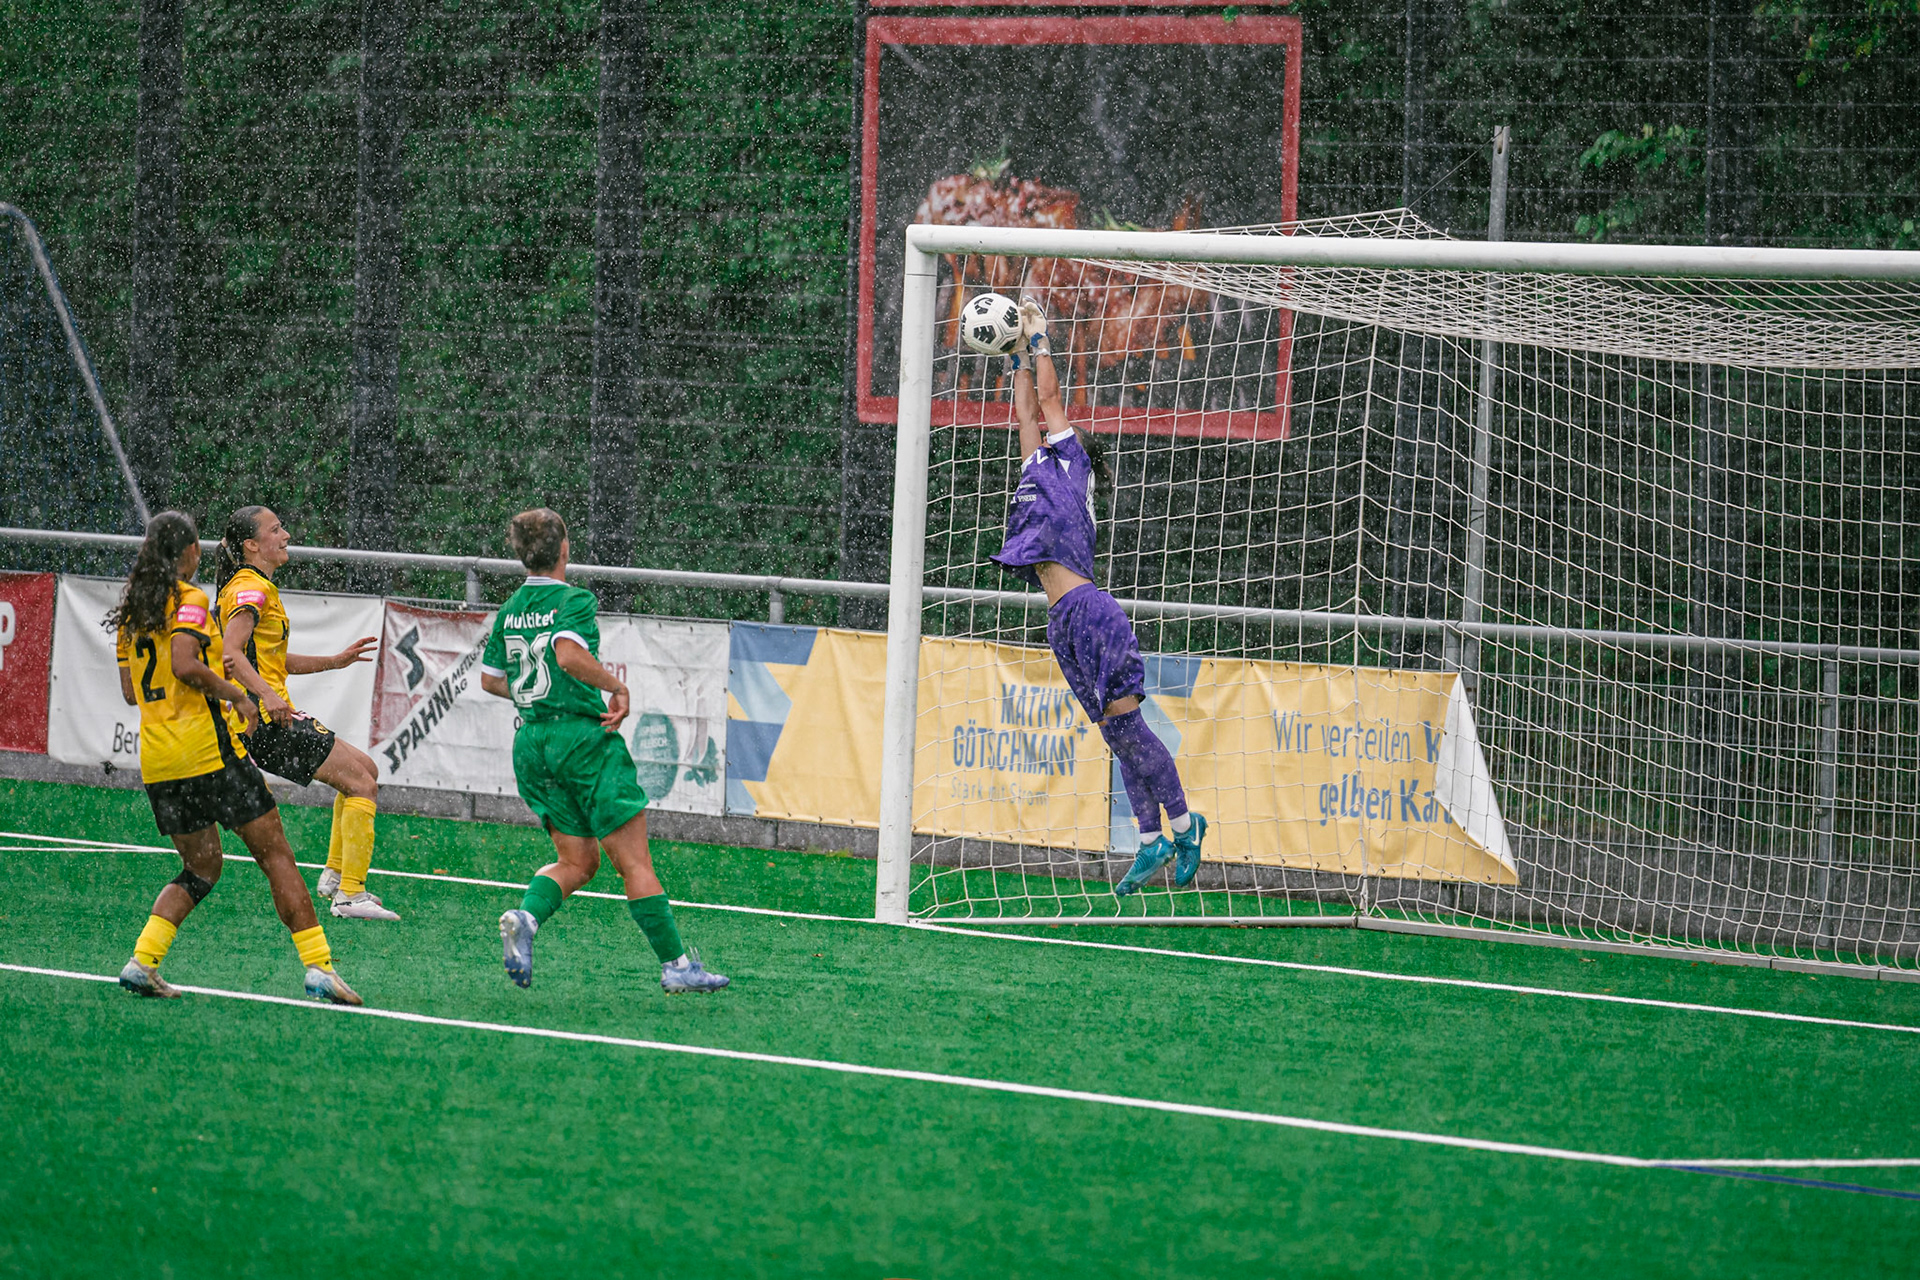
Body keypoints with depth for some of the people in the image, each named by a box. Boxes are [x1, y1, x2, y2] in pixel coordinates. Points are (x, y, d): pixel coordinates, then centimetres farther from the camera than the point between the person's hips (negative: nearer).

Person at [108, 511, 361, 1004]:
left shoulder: (130, 610, 13)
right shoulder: (188, 600, -8)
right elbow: (185, 665, -23)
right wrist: (236, 694, -9)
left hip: (157, 759, 7)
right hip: (208, 750, -7)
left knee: (201, 868, 18)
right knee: (275, 855, -1)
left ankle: (142, 962, 1)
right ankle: (317, 965, -8)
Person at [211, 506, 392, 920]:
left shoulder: (255, 587, 21)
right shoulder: (250, 588, -11)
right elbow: (232, 655, -24)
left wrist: (334, 661, 26)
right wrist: (267, 695, -35)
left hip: (271, 716, 10)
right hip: (266, 719, -10)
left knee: (364, 770, 20)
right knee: (362, 784, -11)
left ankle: (335, 875, 18)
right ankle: (350, 895, -15)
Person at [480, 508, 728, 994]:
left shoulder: (510, 610, 10)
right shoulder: (573, 600, -11)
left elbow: (489, 678, 18)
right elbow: (569, 654, -28)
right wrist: (617, 687, -17)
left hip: (532, 744, 7)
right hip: (583, 737, -7)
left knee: (576, 861, 14)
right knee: (634, 860, -1)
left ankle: (525, 917, -14)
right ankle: (675, 964, 0)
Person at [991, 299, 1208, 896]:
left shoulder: (1072, 461, 8)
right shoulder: (1040, 469, 25)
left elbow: (1050, 399, 9)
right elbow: (1027, 410, 34)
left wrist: (1039, 340, 20)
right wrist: (1019, 353, 35)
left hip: (1088, 611, -8)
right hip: (1064, 622, 8)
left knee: (1125, 723, -9)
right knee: (1116, 732, 5)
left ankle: (1182, 824, -4)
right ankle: (1152, 841, 3)